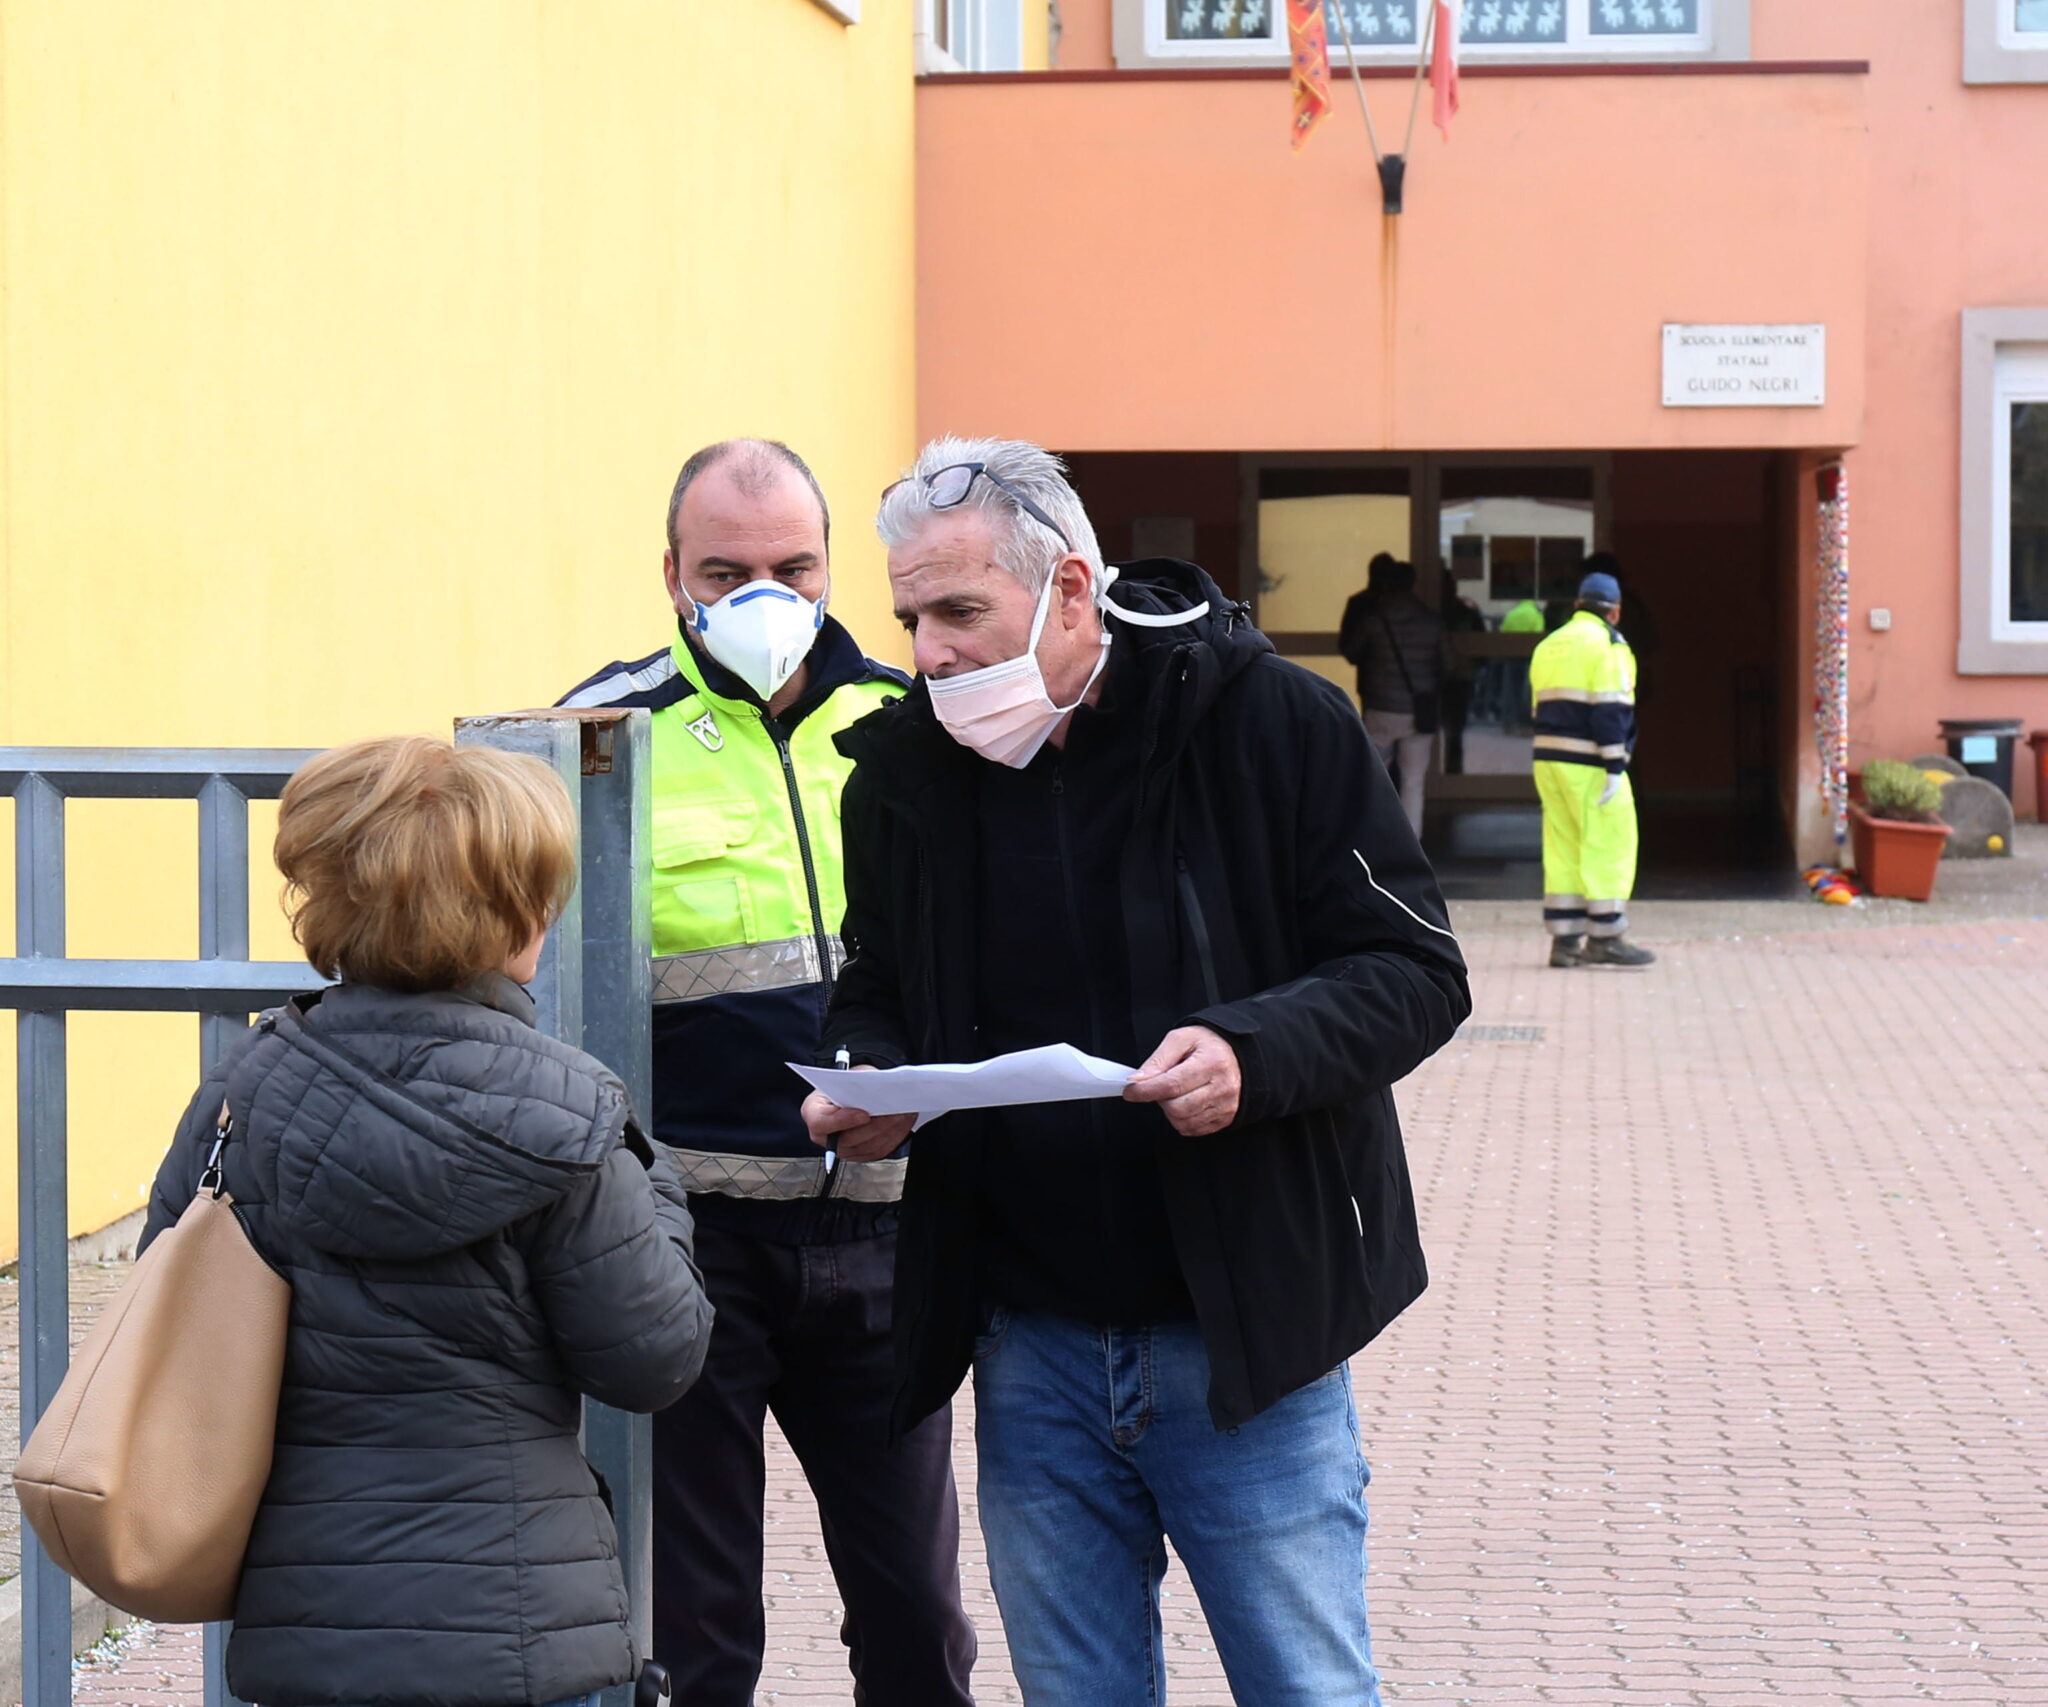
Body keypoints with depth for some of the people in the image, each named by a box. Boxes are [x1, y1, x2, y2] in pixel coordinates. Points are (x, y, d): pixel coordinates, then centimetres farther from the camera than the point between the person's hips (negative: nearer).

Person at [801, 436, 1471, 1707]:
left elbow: (1416, 971, -7)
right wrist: (867, 1080, -5)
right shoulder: (903, 767, 3)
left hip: (1246, 1332, -4)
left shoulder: (1273, 722, -9)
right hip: (1033, 1350, 4)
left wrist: (1256, 1051, -25)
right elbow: (880, 989, 18)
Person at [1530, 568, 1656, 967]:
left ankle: (1564, 940, 7)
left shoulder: (1547, 647, 18)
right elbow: (1610, 709, -15)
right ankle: (1606, 938, -5)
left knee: (1562, 850, 8)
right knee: (1609, 847, -3)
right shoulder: (1607, 644, -7)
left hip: (1548, 759, 8)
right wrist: (1615, 767, -16)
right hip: (1590, 766, -8)